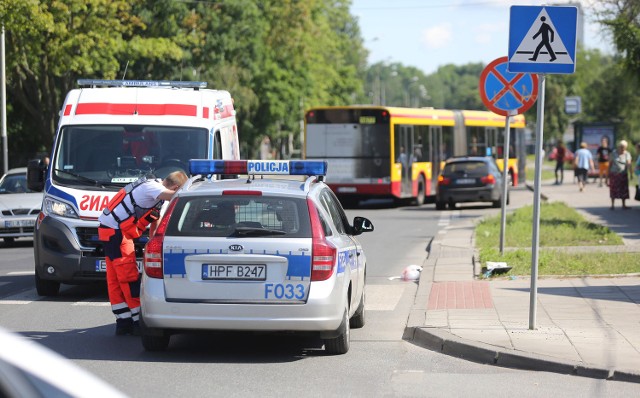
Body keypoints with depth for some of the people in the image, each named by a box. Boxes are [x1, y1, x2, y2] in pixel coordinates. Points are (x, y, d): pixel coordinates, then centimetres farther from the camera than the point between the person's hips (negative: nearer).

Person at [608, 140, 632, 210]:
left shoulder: (627, 154, -7)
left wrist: (631, 173, -33)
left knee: (623, 190, 3)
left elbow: (629, 164, -20)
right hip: (614, 174, 0)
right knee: (613, 190, 3)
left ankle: (624, 205, 10)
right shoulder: (614, 153, -4)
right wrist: (608, 173, 0)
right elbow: (610, 163, 1)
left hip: (623, 175, 0)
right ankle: (612, 205, 8)